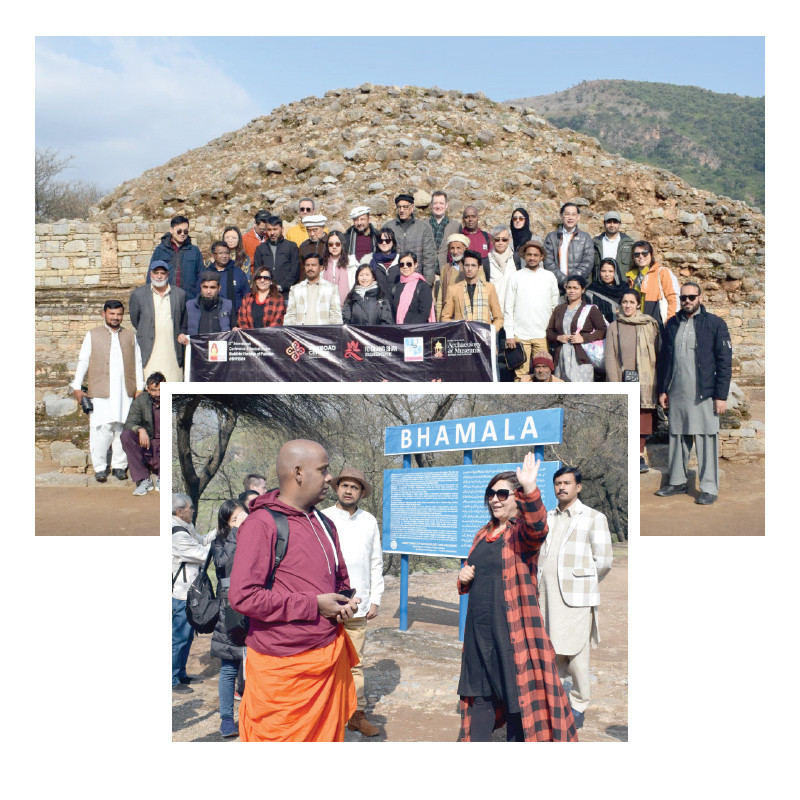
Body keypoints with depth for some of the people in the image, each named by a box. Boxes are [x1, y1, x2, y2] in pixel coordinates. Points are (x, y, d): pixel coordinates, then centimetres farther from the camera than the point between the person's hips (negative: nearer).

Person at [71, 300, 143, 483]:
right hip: (100, 392, -2)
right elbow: (83, 361, 7)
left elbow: (137, 363, 15)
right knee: (100, 430, -4)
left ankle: (119, 466, 13)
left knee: (123, 429, 2)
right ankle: (100, 468, 5)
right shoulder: (92, 335, 9)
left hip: (125, 392, 2)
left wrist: (139, 388, 10)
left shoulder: (130, 336, 15)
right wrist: (77, 387, 1)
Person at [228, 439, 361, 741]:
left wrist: (346, 601, 3)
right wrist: (314, 604, -17)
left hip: (329, 657, 7)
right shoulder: (262, 524, -13)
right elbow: (242, 596, -21)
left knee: (328, 734, 13)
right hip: (284, 668, -7)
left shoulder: (324, 524, 13)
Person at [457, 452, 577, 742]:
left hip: (513, 628, -7)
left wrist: (530, 490, -50)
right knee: (480, 696, 14)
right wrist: (464, 578, 1)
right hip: (479, 628, 7)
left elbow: (538, 528, -33)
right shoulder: (483, 535, 14)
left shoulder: (523, 531, -7)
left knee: (516, 694, 0)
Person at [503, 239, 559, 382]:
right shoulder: (515, 276, 6)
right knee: (520, 373, -3)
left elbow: (555, 307, 15)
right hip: (520, 335, -1)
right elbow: (508, 308, 4)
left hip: (543, 334, 1)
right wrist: (509, 334, -3)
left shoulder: (550, 277, 10)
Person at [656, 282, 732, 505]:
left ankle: (709, 489, 5)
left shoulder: (715, 324, 0)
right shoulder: (672, 324, 12)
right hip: (676, 394, 4)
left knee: (706, 441, -2)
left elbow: (724, 361, -3)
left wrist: (721, 395, -8)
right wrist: (662, 390, 12)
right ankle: (677, 482, 21)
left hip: (704, 395, -4)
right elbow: (663, 359, 17)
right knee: (677, 438, 9)